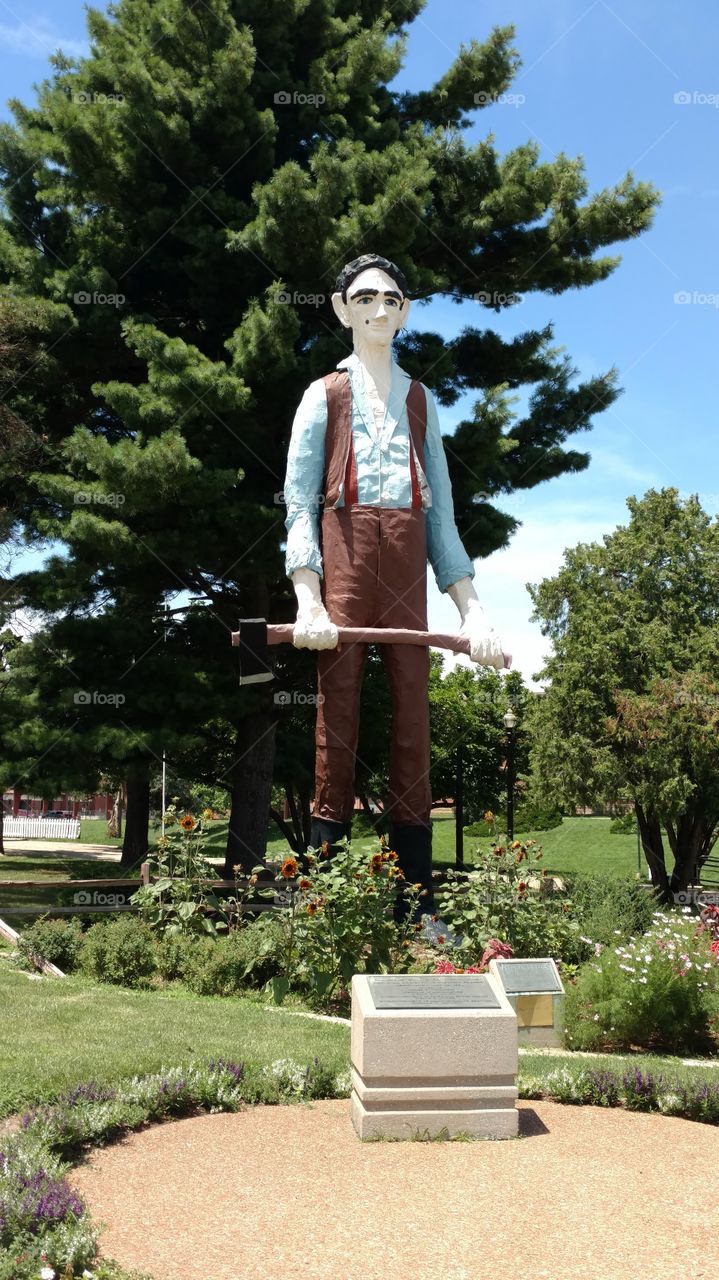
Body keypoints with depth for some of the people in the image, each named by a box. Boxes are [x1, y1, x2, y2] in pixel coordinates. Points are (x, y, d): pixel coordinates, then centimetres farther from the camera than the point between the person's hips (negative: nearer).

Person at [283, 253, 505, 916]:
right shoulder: (324, 395, 11)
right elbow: (300, 506, 1)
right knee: (338, 707, -7)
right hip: (346, 551, -2)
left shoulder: (421, 400, 20)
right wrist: (308, 600, -14)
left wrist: (472, 608, 4)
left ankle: (419, 894, 3)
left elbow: (441, 512, 14)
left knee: (413, 711, -2)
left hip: (407, 563, 3)